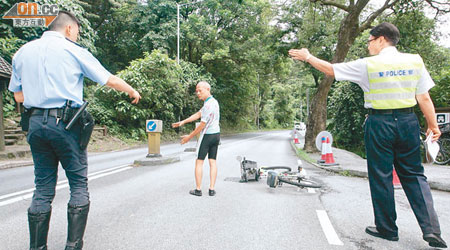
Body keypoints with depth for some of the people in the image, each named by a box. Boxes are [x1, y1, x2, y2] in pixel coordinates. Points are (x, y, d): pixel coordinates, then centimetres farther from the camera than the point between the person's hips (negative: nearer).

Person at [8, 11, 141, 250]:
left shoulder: (22, 52, 13)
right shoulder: (73, 51, -1)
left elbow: (18, 95, 14)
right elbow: (111, 80, 4)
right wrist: (133, 91, 19)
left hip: (35, 122, 5)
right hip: (65, 123, -5)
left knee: (43, 189, 11)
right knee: (79, 185, 4)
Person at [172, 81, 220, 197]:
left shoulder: (209, 105, -21)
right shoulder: (213, 101, 9)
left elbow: (202, 125, -19)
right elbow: (198, 114, 11)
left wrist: (189, 137, -9)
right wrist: (182, 122, 8)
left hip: (207, 135, -8)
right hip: (216, 135, 8)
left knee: (199, 161, 2)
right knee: (213, 162, 6)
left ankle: (198, 189, 6)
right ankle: (211, 189, 7)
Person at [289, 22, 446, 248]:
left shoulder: (367, 65, -7)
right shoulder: (415, 61, 4)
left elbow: (330, 69, -1)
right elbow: (424, 98, 3)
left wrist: (307, 57, 12)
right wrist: (433, 125, 13)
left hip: (380, 123, -4)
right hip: (408, 121, 4)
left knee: (381, 177, 7)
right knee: (413, 175, 14)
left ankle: (387, 228, 19)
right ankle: (431, 230, 8)